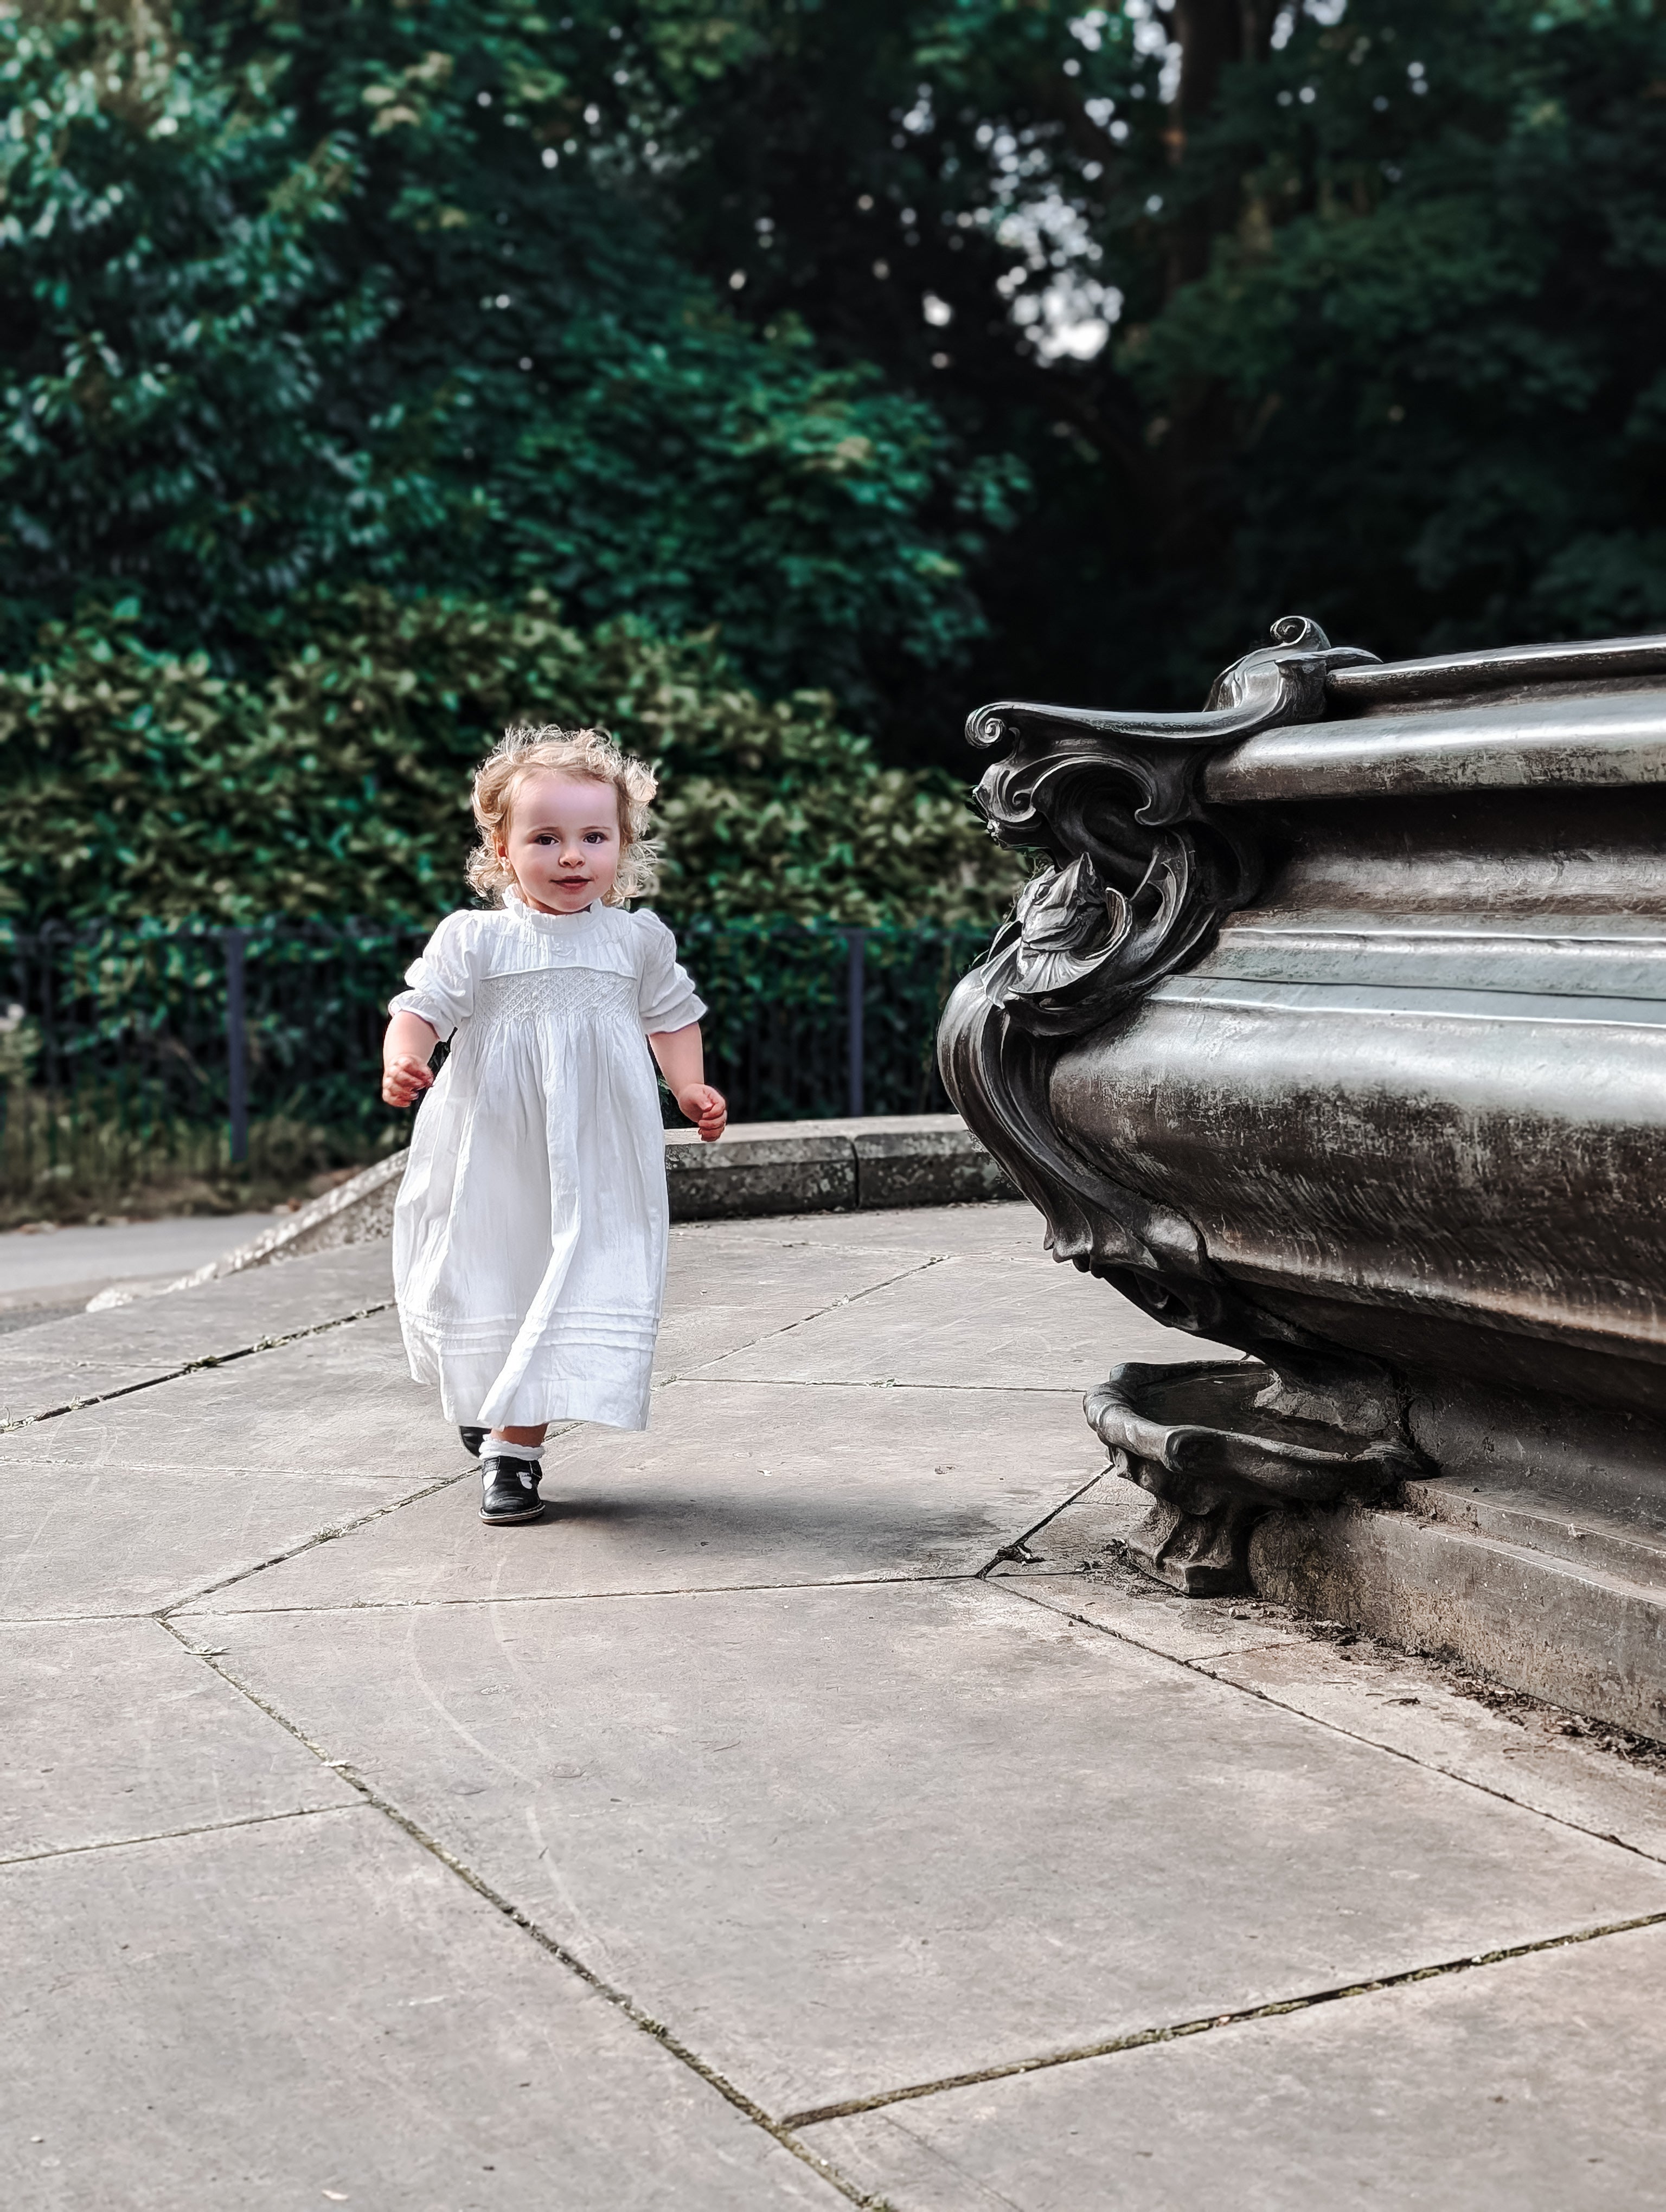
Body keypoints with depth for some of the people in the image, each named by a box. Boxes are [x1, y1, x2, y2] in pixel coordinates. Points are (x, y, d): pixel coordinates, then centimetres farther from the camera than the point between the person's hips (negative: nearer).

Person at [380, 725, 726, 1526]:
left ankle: (513, 1445, 5)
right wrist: (403, 1059, -28)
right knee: (484, 1283, 11)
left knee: (574, 1288, -5)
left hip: (596, 1166, 1)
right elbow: (423, 1007, -8)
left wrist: (690, 1087, 4)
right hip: (491, 1160, -1)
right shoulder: (474, 939, -4)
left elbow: (671, 1015, 16)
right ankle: (480, 1401, 41)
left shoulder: (639, 939, 4)